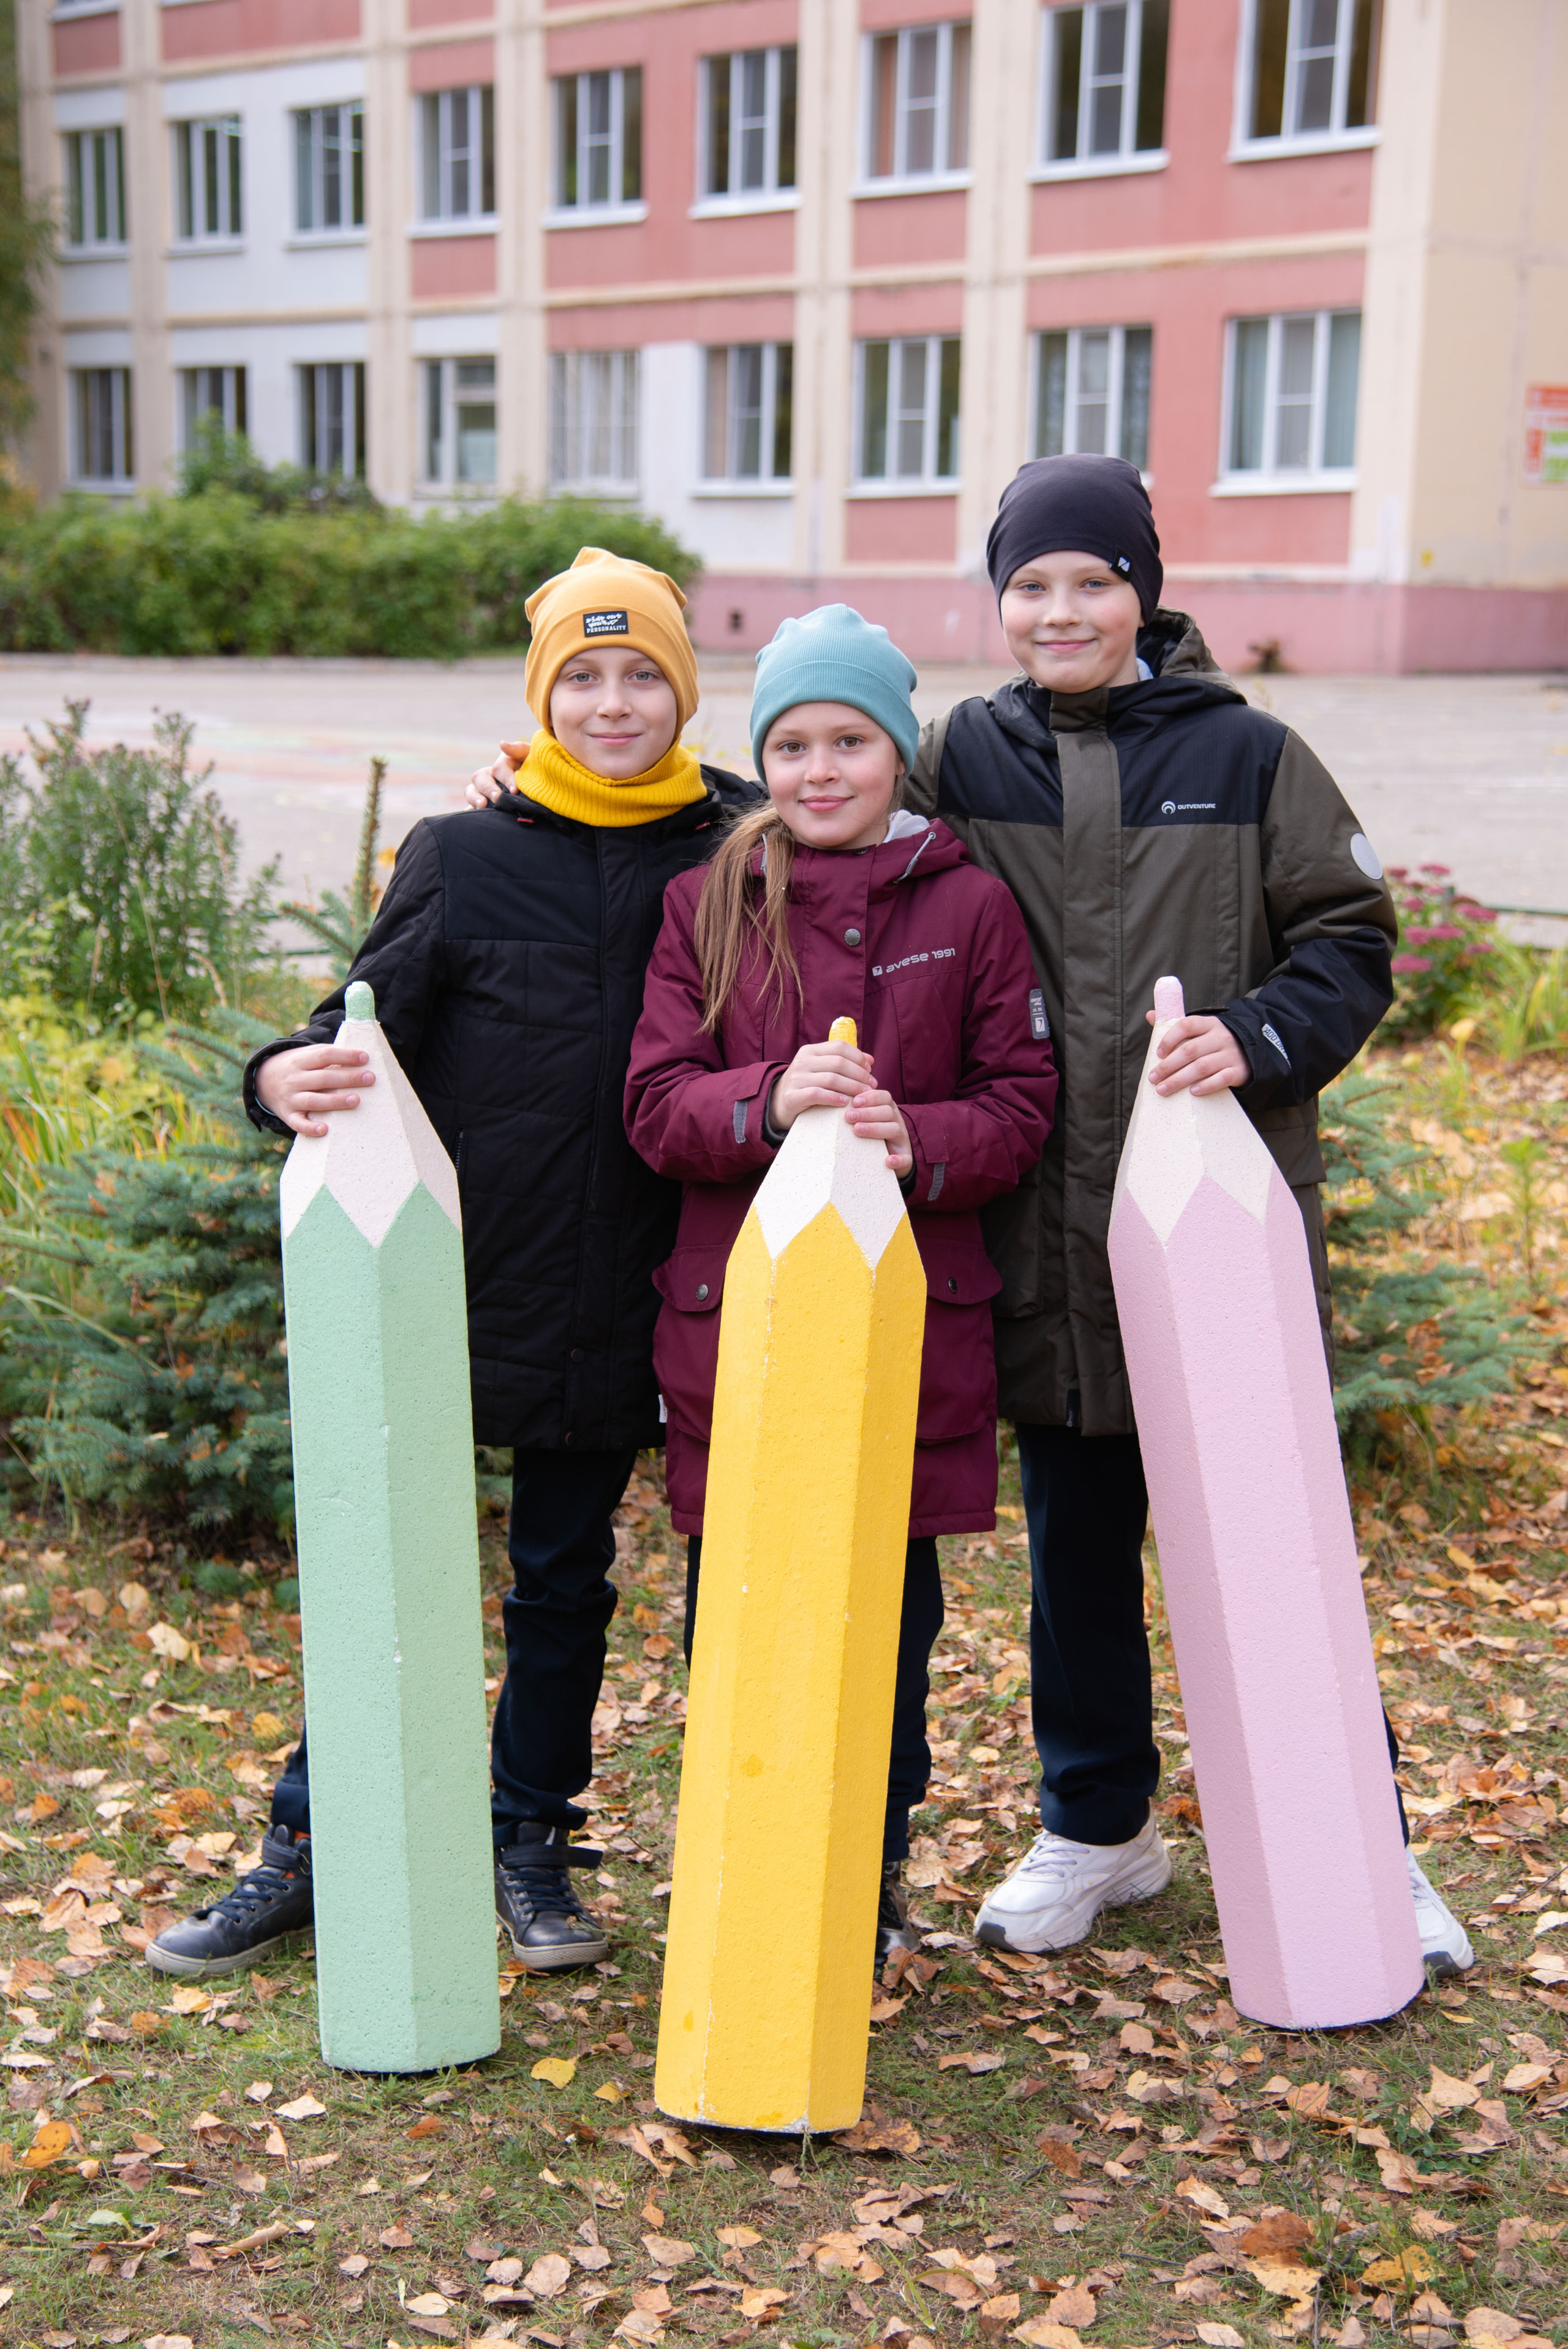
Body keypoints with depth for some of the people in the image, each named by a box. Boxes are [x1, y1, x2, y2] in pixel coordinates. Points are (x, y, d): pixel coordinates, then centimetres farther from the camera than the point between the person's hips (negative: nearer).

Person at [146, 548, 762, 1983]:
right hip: (450, 1280, -1)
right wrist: (294, 1078, -25)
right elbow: (375, 1015, -5)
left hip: (615, 1305, 1)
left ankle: (533, 1842, 31)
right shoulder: (464, 857, -2)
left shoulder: (730, 856, 1)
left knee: (565, 1575, 14)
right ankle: (311, 1848, 22)